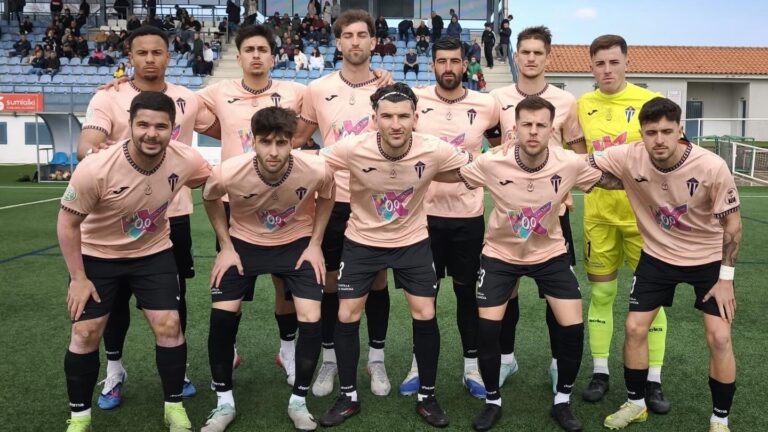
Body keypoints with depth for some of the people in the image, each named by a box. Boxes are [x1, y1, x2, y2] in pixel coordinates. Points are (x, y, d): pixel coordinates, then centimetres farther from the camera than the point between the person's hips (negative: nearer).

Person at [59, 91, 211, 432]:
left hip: (154, 253, 2)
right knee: (85, 333, -1)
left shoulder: (186, 160, -23)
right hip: (97, 255, -1)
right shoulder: (96, 169, -30)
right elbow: (68, 222, -15)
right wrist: (78, 278, -12)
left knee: (169, 327, -4)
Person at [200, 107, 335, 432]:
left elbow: (326, 197, -3)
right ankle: (224, 402, 15)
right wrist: (225, 246, -6)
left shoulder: (316, 170, -30)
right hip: (244, 242, 1)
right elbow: (210, 199, -4)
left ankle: (298, 401, 12)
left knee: (311, 319, -11)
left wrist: (315, 244, -6)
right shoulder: (228, 172, -30)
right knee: (222, 315, -7)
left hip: (297, 243, 0)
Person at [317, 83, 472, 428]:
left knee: (425, 315, -1)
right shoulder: (353, 149, -26)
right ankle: (348, 397, 22)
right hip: (362, 241, 0)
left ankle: (426, 397, 21)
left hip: (413, 241, 0)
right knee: (347, 316, 1)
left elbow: (474, 167, -4)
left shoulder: (434, 151, -23)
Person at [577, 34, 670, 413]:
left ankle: (653, 382, 16)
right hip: (598, 214, 2)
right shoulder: (581, 105, 3)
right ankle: (599, 373, 23)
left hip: (642, 214, -2)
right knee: (601, 294, 9)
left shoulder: (650, 102, -6)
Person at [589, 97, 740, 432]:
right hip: (657, 255, 2)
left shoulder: (712, 167, -26)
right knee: (634, 328, 1)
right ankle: (636, 404, 24)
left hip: (708, 258, -2)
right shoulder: (628, 157, -23)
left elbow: (732, 223, -13)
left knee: (719, 338, -6)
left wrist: (726, 276, -12)